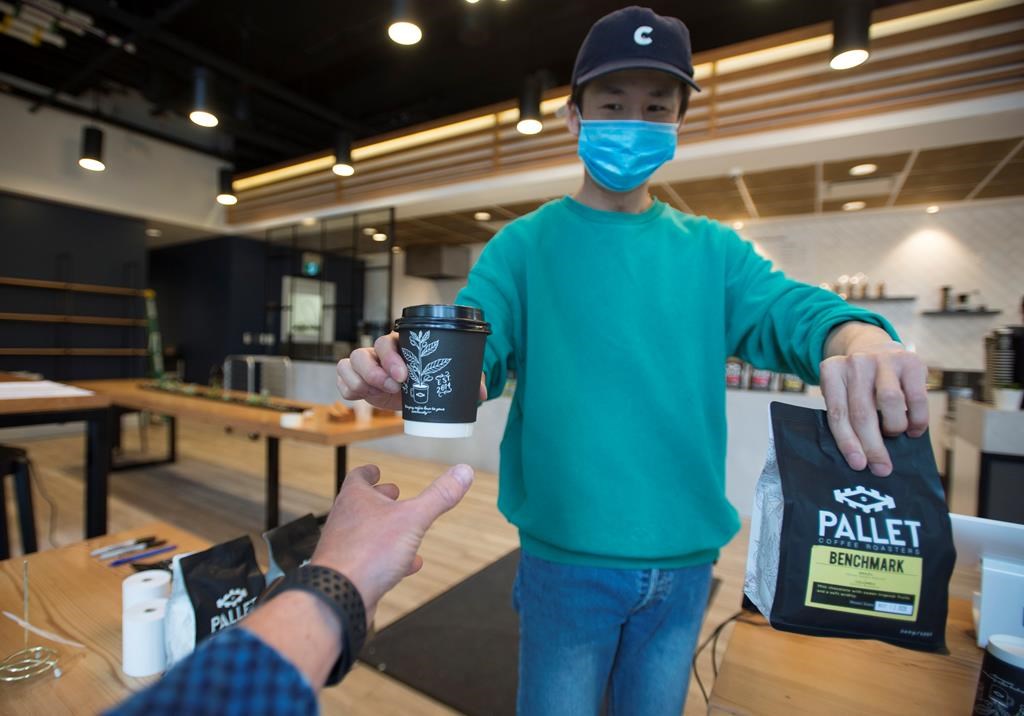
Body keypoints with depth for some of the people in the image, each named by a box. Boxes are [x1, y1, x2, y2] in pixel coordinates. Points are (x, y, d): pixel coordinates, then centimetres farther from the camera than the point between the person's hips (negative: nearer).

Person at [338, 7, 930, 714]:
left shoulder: (711, 248, 4)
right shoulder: (525, 244, -5)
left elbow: (788, 309, -9)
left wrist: (859, 336, -32)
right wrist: (404, 378, -37)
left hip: (687, 557, 4)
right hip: (568, 557, -3)